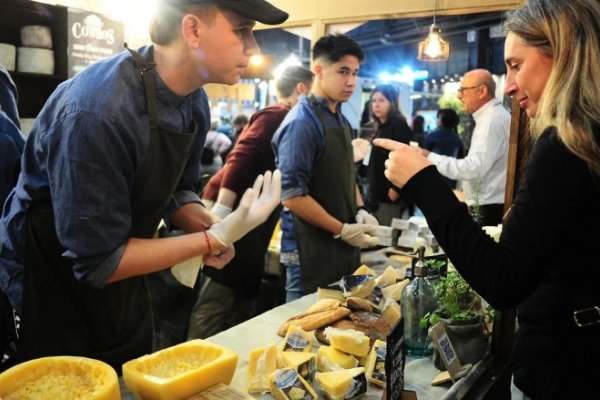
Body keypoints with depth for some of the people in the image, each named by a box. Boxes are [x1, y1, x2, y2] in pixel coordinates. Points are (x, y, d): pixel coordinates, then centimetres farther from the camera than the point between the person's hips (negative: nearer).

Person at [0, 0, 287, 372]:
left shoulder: (195, 101, -8)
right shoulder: (98, 110, -33)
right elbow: (97, 262, -28)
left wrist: (209, 228, -17)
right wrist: (215, 238, -29)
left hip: (123, 285, 7)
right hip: (53, 285, -7)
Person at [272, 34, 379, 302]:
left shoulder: (341, 119, 10)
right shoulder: (302, 122, -17)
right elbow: (292, 194, -21)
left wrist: (360, 211, 2)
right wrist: (342, 230, -17)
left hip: (342, 248, 9)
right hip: (312, 252, -8)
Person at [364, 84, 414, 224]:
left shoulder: (399, 125, -8)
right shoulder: (381, 127, 17)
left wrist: (395, 188, -22)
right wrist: (371, 189, 16)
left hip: (390, 194, -9)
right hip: (377, 193, 9)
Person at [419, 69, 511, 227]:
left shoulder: (492, 120, -16)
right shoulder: (492, 116, 17)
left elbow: (474, 168, -25)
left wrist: (430, 158, -20)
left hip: (488, 210, -10)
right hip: (491, 207, 10)